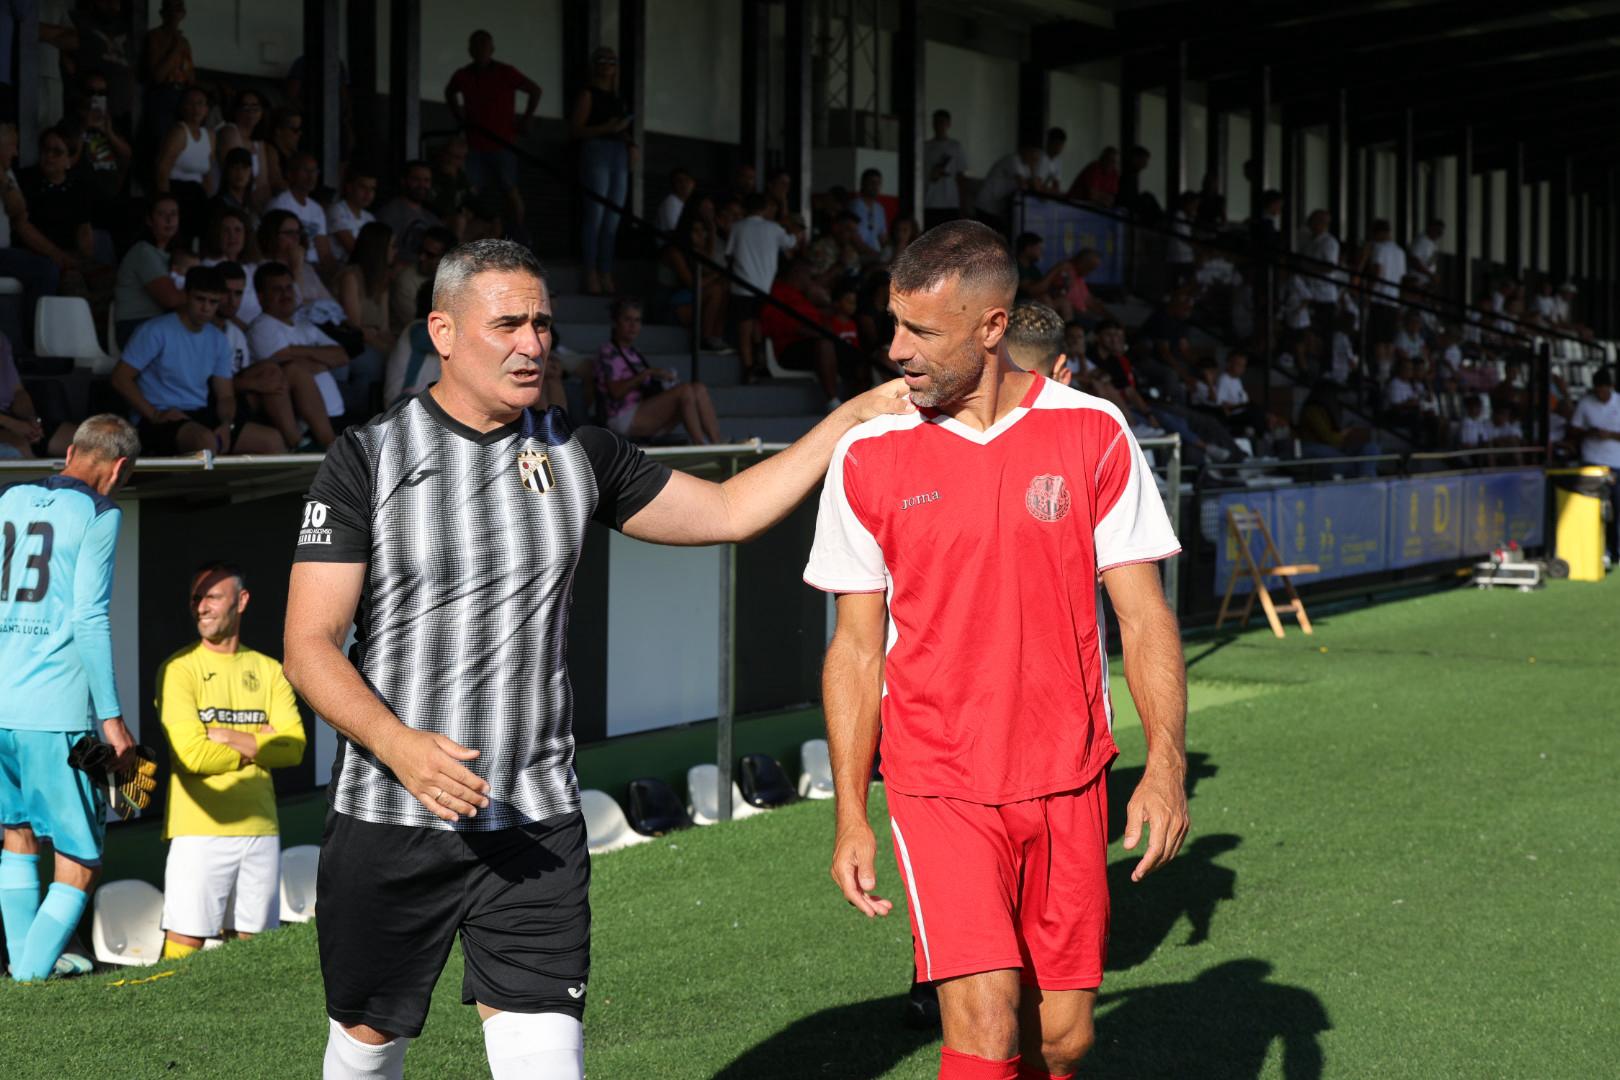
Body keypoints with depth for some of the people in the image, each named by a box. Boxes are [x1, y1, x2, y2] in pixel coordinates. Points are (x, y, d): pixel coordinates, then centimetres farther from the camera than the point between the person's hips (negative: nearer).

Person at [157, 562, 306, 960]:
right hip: (199, 830, -4)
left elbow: (294, 747, 0)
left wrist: (227, 736, -10)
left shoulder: (268, 671, 12)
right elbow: (193, 755, -12)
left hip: (260, 827, 4)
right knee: (185, 942, -8)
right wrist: (257, 744, -2)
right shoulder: (178, 669, -1)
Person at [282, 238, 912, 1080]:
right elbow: (309, 646, -7)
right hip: (390, 821, -2)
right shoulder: (369, 458, -3)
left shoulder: (576, 456, 8)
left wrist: (857, 414, 11)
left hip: (534, 822, 2)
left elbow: (728, 512, 18)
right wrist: (401, 744, -24)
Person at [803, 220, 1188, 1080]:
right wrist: (850, 815, 1)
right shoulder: (868, 457, -1)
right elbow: (856, 647, 4)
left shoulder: (1093, 434, -2)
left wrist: (1166, 766, -11)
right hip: (939, 790, -1)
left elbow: (1143, 615, 0)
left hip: (1068, 784, 1)